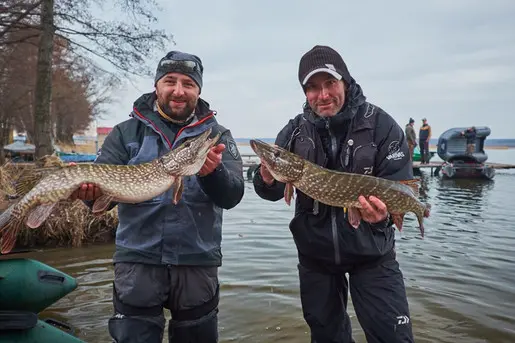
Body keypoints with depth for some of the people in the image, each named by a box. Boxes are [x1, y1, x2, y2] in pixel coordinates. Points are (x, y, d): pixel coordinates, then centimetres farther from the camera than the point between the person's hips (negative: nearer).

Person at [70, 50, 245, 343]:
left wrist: (212, 173, -30)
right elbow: (103, 182, -4)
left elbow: (232, 196, -10)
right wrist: (89, 189, -26)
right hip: (138, 260, 0)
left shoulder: (217, 135, 1)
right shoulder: (126, 132, 4)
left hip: (197, 262, 1)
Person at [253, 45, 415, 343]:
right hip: (314, 253, 3)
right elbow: (273, 192, -3)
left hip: (371, 251, -2)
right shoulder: (295, 131, -3)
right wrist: (268, 180, -26)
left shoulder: (381, 125, -11)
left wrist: (384, 210, -36)